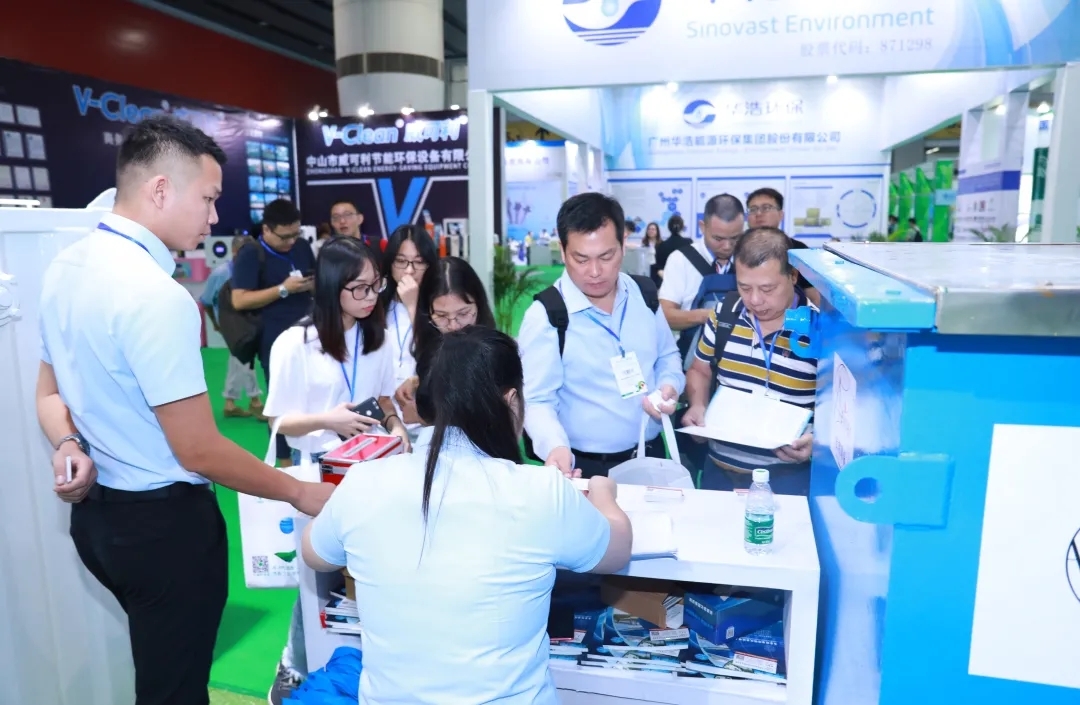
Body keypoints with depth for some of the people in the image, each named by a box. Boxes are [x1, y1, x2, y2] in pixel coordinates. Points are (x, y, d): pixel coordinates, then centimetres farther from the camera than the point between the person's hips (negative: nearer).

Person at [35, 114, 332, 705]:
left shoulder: (64, 268, 3)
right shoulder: (156, 294, -26)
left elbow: (50, 393, 14)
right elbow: (198, 451, -23)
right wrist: (299, 493, -13)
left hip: (95, 511, 9)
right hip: (163, 521, -8)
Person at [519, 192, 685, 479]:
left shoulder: (645, 294, -1)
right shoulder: (545, 315, -17)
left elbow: (667, 356, 13)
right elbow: (537, 401, -18)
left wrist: (669, 386, -7)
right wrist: (556, 447, -36)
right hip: (585, 468, -5)